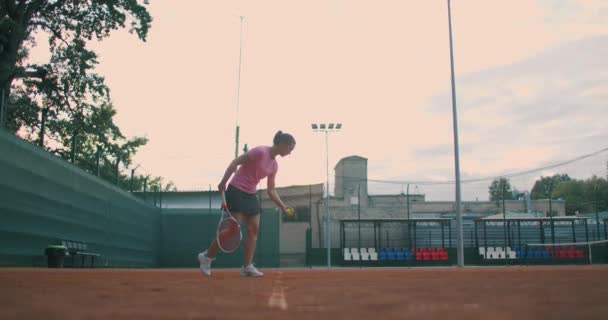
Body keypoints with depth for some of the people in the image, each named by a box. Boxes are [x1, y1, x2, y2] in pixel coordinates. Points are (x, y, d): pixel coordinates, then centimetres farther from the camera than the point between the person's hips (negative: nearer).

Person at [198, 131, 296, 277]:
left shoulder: (274, 165, 7)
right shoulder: (260, 151, -17)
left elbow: (271, 190, 12)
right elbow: (235, 162, -16)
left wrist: (283, 206, 2)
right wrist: (223, 182, -19)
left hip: (251, 195, 9)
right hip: (237, 191, -9)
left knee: (254, 229, 1)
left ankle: (247, 266, 4)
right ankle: (207, 256, 7)